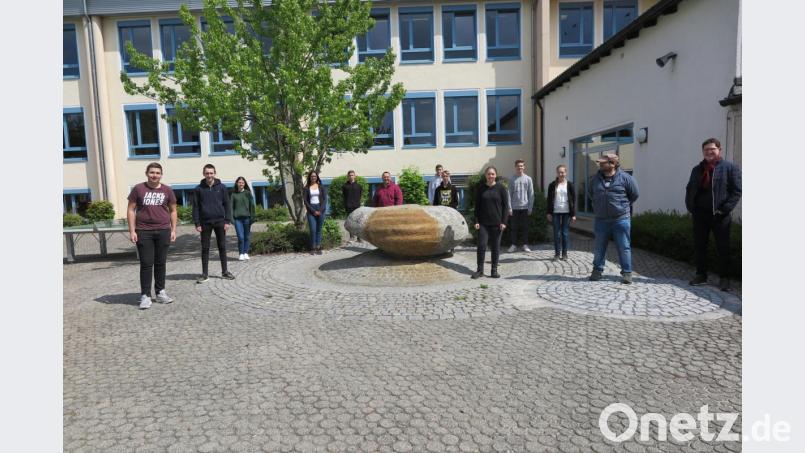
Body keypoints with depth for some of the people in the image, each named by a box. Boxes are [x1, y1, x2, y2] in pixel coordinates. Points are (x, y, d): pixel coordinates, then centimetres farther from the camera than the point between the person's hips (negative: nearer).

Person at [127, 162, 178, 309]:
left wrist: (173, 230, 5)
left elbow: (173, 211, 11)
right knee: (146, 264, 0)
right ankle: (145, 296, 7)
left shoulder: (167, 190, 5)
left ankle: (160, 292, 19)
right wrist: (132, 231, -5)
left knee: (161, 263, 9)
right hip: (143, 232, -2)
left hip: (163, 231, 2)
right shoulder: (138, 189, 1)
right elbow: (131, 210, 2)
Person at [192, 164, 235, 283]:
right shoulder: (199, 189, 2)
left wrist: (227, 221, -3)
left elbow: (226, 204, 3)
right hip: (205, 222, 0)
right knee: (205, 248, 5)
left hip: (219, 221, 0)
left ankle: (224, 272, 16)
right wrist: (197, 223, -5)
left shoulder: (221, 187, 3)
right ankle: (205, 274, 11)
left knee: (222, 247, 7)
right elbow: (195, 207, 2)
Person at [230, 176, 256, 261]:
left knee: (246, 236, 4)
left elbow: (252, 205, 5)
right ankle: (241, 254, 5)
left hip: (246, 217, 0)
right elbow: (231, 206, 7)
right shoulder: (233, 194, 8)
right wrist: (231, 218, -2)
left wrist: (252, 217, -2)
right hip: (237, 218, 0)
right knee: (240, 237, -7)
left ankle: (246, 253, 16)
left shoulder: (248, 193, 6)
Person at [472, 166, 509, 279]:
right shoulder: (481, 188, 5)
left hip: (497, 223, -1)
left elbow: (505, 206, 0)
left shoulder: (501, 188, 1)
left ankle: (494, 270, 14)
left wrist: (504, 221, -7)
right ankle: (480, 270, 8)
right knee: (481, 246, -2)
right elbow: (477, 205, 6)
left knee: (495, 247, 5)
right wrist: (476, 221, -1)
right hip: (483, 223, 1)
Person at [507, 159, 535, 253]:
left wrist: (530, 207, -2)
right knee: (514, 227, 3)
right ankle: (514, 244, 11)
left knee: (524, 226, 5)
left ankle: (524, 244, 13)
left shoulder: (528, 179, 4)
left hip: (525, 207, 0)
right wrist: (509, 207, -6)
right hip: (515, 207, 0)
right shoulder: (512, 179, 2)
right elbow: (509, 194, 0)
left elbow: (531, 194, 3)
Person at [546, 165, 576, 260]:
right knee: (556, 233, 3)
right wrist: (549, 213, 1)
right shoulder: (552, 185, 4)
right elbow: (549, 199, 6)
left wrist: (573, 214, -4)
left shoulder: (569, 185, 2)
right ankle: (556, 253, 10)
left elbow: (574, 200, 2)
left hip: (566, 212, -1)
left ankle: (564, 253, 12)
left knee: (565, 233, 3)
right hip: (556, 212, 1)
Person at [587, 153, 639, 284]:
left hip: (621, 219, -3)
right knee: (599, 248, 10)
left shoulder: (625, 178, -6)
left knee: (624, 247, 2)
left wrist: (623, 205, 11)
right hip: (601, 220, 3)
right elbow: (590, 192, 22)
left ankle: (626, 273, 11)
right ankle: (597, 270, 22)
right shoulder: (595, 179, 3)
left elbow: (634, 194, 4)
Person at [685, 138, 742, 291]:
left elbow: (736, 191, -6)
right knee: (699, 246, 9)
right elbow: (690, 190, 15)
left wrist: (725, 209, -13)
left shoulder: (730, 167, -2)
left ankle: (724, 278, 12)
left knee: (723, 248, 3)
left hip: (720, 215, -4)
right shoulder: (697, 169, 13)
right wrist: (691, 208, 3)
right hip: (700, 215, 5)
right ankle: (701, 275, 20)